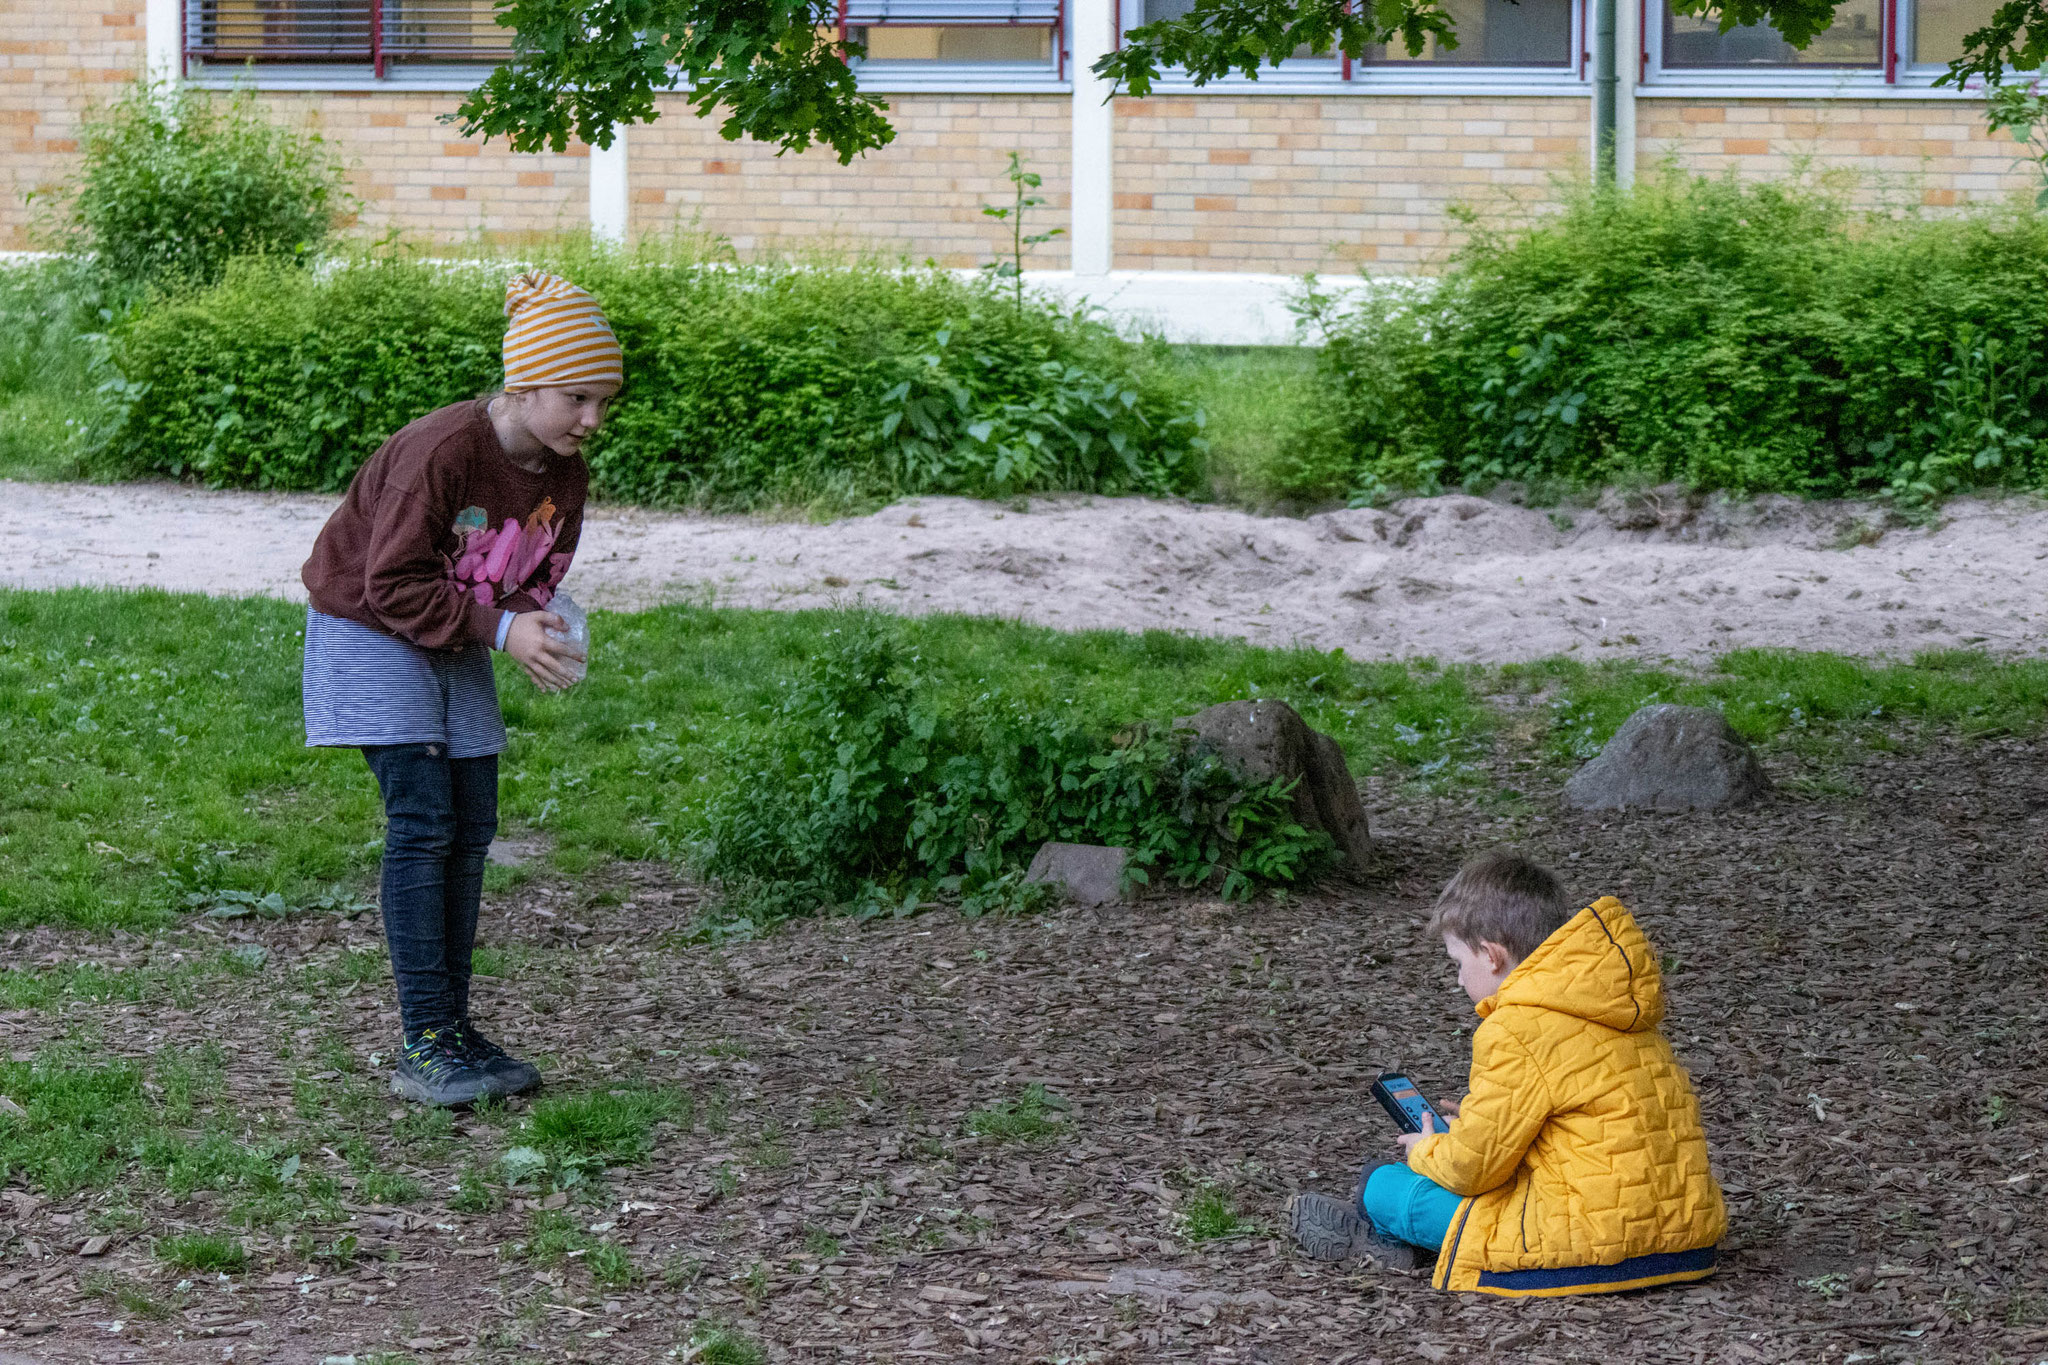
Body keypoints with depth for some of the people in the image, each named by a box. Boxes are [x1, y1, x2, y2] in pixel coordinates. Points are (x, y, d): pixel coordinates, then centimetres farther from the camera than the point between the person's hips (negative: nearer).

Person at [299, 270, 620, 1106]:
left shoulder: (564, 472, -6)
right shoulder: (442, 451, -29)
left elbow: (535, 576, 7)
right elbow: (393, 585, -27)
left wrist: (541, 630, -16)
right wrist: (500, 630, -31)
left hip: (456, 644, 8)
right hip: (370, 629, -8)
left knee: (470, 832, 3)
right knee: (422, 824, -15)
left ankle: (455, 1032, 10)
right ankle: (424, 1045, -15)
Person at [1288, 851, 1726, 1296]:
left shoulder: (1516, 1032, -15)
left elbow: (1475, 1165, -10)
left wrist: (1427, 1154, 12)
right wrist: (1477, 1121, 26)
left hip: (1594, 1239, -9)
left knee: (1384, 1188, 8)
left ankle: (1387, 1232, 39)